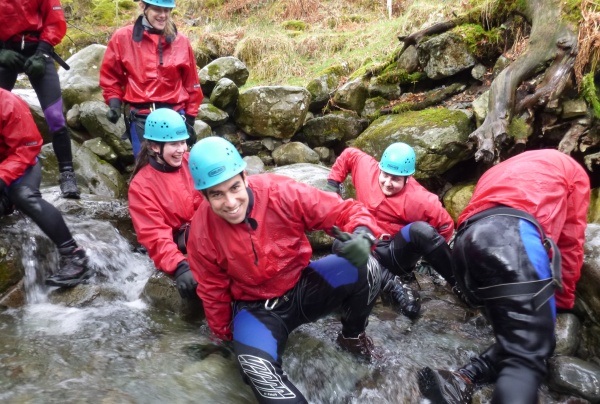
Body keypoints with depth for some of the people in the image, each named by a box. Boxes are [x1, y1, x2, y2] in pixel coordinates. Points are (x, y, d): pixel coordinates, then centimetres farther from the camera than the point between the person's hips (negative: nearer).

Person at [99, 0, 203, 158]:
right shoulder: (123, 37, 2)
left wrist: (190, 120, 9)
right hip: (140, 118, -1)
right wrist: (114, 103, -1)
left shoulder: (181, 41, 5)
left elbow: (191, 84, 10)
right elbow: (110, 75, 12)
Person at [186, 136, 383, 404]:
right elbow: (213, 291, 0)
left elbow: (344, 211, -18)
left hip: (304, 286, 2)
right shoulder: (202, 233, -17)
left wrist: (362, 236, -40)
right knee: (255, 364, -34)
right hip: (256, 308, -1)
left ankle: (352, 336, 9)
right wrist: (223, 335, 11)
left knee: (365, 269, -21)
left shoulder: (281, 193, -22)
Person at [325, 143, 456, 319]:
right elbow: (348, 155, 11)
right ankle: (391, 286, -26)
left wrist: (428, 249, -6)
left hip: (395, 254, -3)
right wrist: (332, 184, 6)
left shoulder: (417, 198, -19)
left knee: (421, 229, -36)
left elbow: (446, 224, -13)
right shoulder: (368, 168, -8)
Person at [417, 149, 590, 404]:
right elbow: (570, 243, 26)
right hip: (511, 234, -6)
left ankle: (463, 380, -8)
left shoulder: (498, 172, 45)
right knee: (530, 353, -9)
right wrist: (563, 301, 35)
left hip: (465, 241, 6)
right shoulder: (571, 168, 31)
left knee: (515, 339, 15)